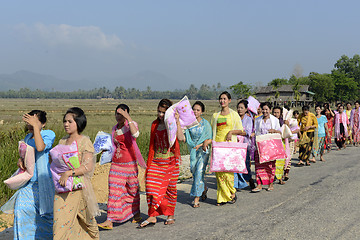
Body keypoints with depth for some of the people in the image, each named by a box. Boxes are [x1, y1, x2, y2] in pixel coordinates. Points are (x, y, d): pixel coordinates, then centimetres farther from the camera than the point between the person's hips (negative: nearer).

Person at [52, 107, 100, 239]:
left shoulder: (85, 141, -7)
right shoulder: (62, 141, 13)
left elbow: (88, 166, -16)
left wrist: (68, 173, -25)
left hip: (78, 187, -5)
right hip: (62, 187, 5)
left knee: (86, 221, 1)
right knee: (59, 220, 0)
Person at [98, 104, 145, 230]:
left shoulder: (131, 125, -6)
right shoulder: (115, 128, 11)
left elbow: (135, 134, -32)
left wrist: (128, 117, -30)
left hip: (129, 164, -4)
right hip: (116, 163, 5)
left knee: (132, 190, 9)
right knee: (113, 191, -4)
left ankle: (136, 214, 30)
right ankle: (109, 221, -5)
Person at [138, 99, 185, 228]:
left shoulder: (173, 124, -3)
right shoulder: (155, 124, 11)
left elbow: (181, 138, -21)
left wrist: (177, 121, -24)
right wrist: (149, 161, 14)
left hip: (170, 161, -3)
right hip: (156, 161, 3)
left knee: (170, 188, 5)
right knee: (152, 186, -9)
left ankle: (170, 215, 19)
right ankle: (152, 217, -5)